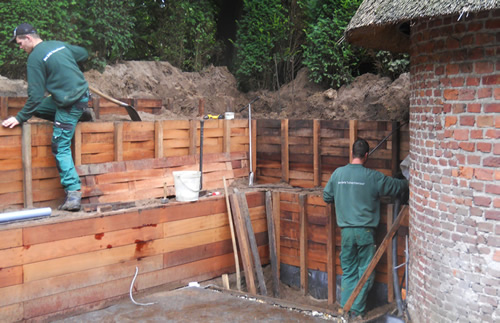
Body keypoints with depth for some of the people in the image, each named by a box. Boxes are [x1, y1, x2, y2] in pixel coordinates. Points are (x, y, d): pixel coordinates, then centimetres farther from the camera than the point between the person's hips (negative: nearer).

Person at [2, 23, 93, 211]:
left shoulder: (35, 58, -14)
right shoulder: (59, 45, 9)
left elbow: (35, 95, -15)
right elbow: (84, 54, 25)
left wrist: (20, 118, -6)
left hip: (70, 104, -8)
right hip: (82, 94, 8)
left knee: (61, 148, -5)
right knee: (38, 109, 24)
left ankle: (73, 194, -10)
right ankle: (81, 116, 26)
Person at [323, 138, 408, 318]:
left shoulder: (338, 173, 1)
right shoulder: (372, 177, -8)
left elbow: (326, 197, 12)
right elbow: (396, 187, 3)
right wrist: (407, 183, 25)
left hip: (346, 231, 3)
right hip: (365, 231, -3)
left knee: (348, 271, 14)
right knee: (365, 272, 8)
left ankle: (345, 307, 17)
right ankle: (357, 310, 11)